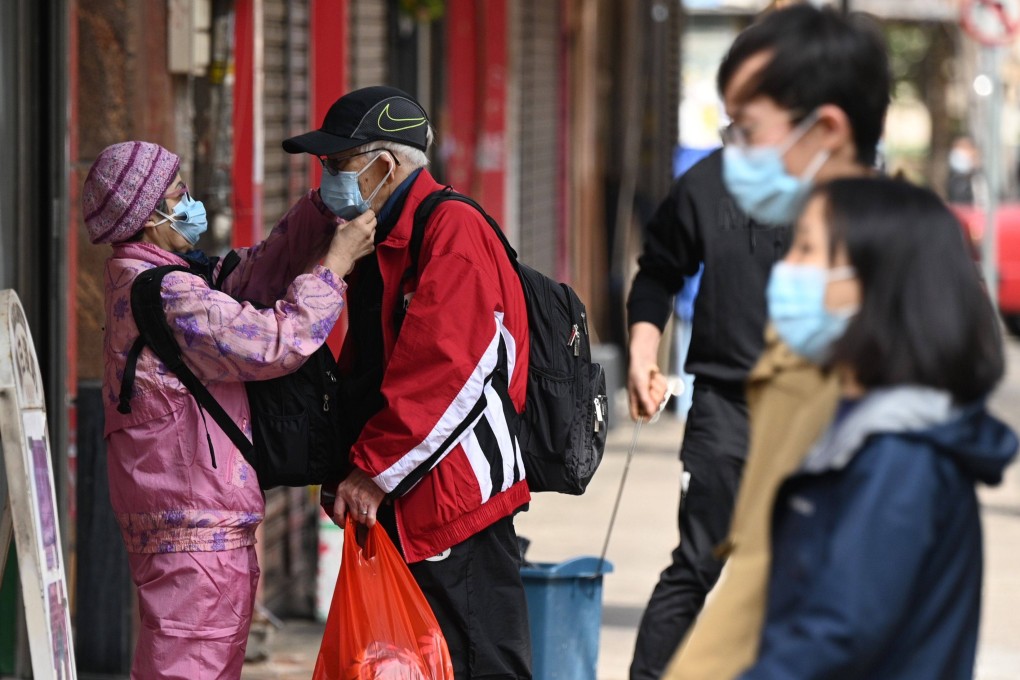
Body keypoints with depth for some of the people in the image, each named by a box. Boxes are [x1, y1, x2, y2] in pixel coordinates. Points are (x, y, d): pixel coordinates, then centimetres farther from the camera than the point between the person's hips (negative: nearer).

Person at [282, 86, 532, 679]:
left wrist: (374, 472, -20)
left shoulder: (453, 231, -12)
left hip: (457, 501, -10)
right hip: (398, 509, 10)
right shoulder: (382, 240, 20)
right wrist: (345, 474, 14)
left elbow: (443, 372, -21)